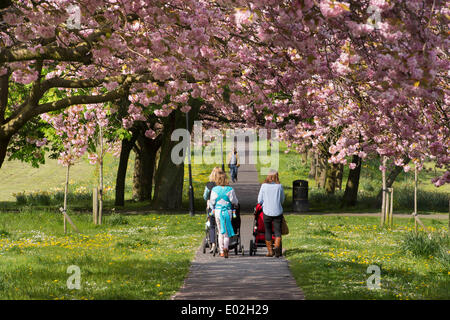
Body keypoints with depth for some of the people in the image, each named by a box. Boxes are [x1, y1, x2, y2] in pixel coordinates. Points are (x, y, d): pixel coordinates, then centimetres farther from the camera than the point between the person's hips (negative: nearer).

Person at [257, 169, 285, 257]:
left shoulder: (264, 186, -4)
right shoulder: (279, 186, -1)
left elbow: (259, 200, 1)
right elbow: (282, 200, 10)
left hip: (267, 211, 0)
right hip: (278, 212, 0)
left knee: (268, 231, 10)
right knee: (277, 231, 3)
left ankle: (270, 251, 12)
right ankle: (277, 246, -21)